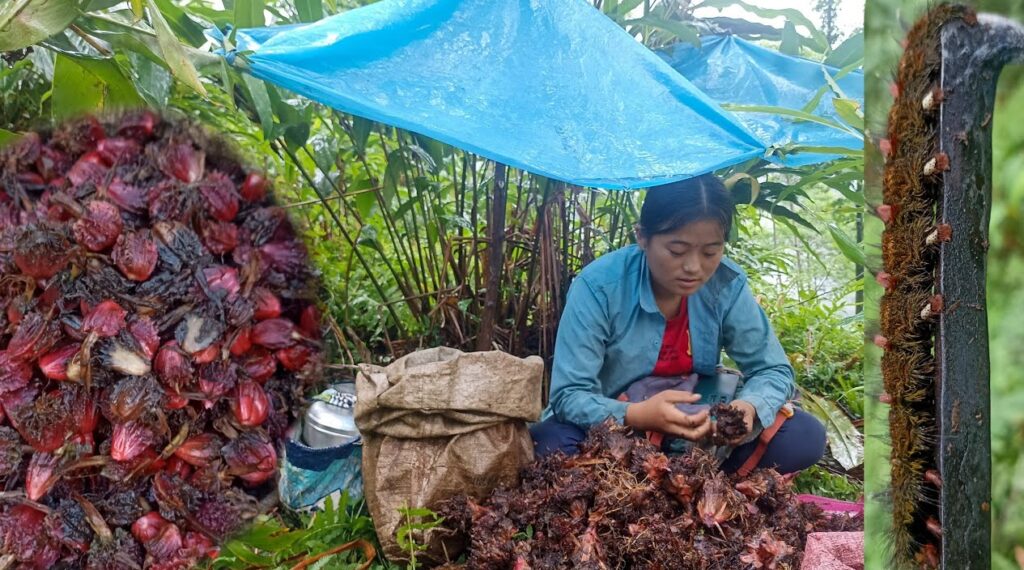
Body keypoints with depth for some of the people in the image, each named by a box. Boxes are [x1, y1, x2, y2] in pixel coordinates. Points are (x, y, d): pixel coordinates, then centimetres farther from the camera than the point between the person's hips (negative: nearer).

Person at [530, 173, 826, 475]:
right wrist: (636, 415, -42)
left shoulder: (727, 284, -11)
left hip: (698, 430, 3)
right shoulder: (598, 285, -22)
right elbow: (569, 396, -23)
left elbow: (773, 370, -4)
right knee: (547, 445, -36)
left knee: (806, 435, -16)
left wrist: (748, 407, -29)